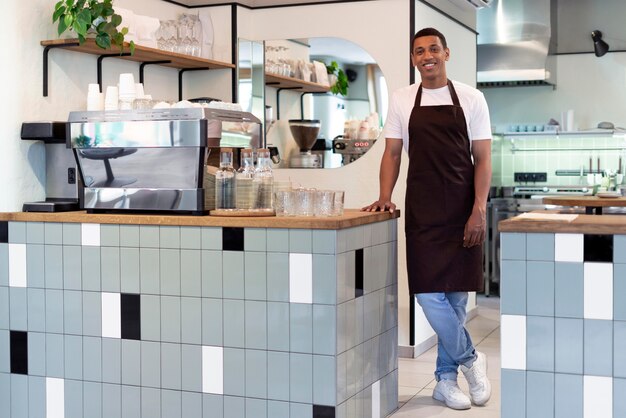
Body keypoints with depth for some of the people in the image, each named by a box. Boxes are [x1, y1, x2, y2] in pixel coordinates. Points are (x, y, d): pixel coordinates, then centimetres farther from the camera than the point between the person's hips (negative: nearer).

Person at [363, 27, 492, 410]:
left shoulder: (471, 98, 2)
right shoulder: (402, 100, 7)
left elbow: (483, 158, 0)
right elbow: (392, 152, 10)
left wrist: (479, 210, -10)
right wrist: (385, 197, -4)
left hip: (463, 211, -1)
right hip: (422, 211, 1)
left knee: (457, 294, 4)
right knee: (429, 292, -7)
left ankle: (446, 378, 18)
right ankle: (470, 359, 15)